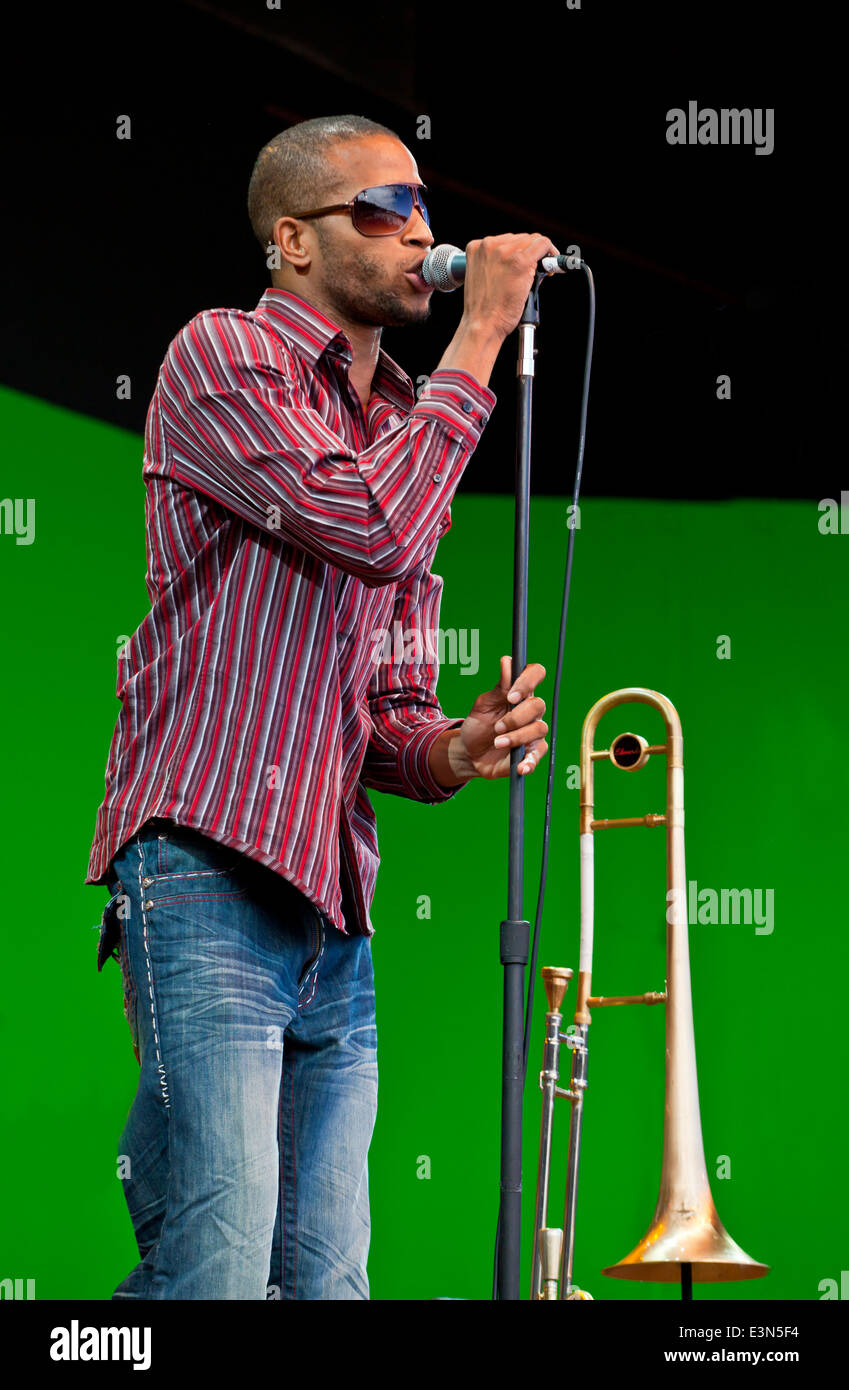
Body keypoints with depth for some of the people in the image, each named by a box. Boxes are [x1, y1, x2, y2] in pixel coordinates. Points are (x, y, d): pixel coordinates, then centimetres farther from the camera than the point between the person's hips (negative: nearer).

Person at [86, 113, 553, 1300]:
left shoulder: (402, 431, 23)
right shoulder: (224, 356, 0)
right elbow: (371, 528, -16)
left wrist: (454, 750, -1)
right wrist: (480, 337, -7)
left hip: (334, 910, 8)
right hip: (209, 874, -8)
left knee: (326, 1275, 4)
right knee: (219, 1268, -16)